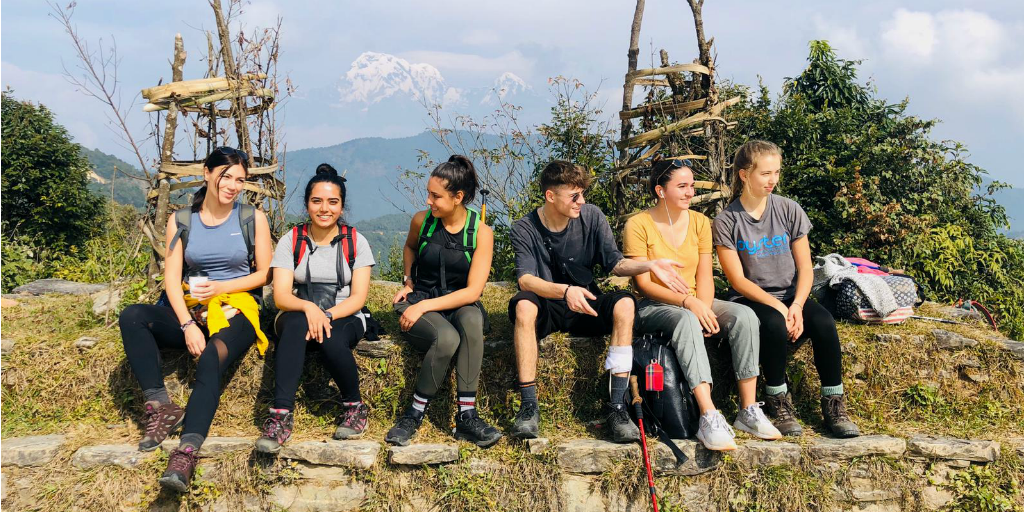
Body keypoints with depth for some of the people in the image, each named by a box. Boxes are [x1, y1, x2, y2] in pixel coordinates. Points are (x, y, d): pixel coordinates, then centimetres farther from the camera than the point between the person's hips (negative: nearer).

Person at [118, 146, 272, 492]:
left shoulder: (253, 218, 4)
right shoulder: (181, 221, 8)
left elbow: (265, 274, 5)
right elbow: (172, 278, 1)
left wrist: (222, 287, -10)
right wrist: (188, 325, -14)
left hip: (236, 311, -3)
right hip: (190, 310, 3)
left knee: (210, 360, -33)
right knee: (132, 316, -24)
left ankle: (186, 453, -45)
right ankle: (161, 406, -26)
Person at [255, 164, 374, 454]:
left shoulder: (355, 242, 3)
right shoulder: (291, 241, 2)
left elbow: (358, 297, -5)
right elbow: (281, 296, -7)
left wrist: (327, 316, -23)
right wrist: (308, 308, -29)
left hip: (345, 319, 0)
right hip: (298, 316, 0)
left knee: (331, 340, -36)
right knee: (295, 323, -36)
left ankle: (354, 407, -11)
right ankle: (281, 416, -41)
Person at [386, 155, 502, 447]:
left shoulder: (481, 232, -8)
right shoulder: (422, 221, -1)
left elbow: (473, 292, -14)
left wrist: (425, 305, -20)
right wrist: (408, 282, 11)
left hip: (459, 306, 0)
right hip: (419, 304, 0)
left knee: (472, 318, -39)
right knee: (447, 338, -36)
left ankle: (466, 416, -35)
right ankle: (414, 414, -18)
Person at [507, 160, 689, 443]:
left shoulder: (592, 217, -2)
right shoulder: (525, 229, -9)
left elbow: (616, 263, -3)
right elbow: (526, 280, -21)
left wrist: (650, 265, -22)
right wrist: (565, 291, -39)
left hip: (586, 307, 2)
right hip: (547, 309, -2)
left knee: (625, 302, -28)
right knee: (524, 305, -36)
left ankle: (617, 406, -31)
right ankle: (529, 405, -33)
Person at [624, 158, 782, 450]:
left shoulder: (699, 222, 7)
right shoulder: (638, 225, -8)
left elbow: (704, 276, 3)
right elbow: (643, 283, -13)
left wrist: (704, 309, -17)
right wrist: (688, 303, -25)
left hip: (695, 303, 5)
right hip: (653, 307, -5)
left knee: (744, 316, -23)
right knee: (686, 321, -38)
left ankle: (748, 411, -22)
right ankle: (709, 417, -45)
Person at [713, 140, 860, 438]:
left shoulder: (789, 210, 3)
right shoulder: (726, 221, -5)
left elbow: (805, 268, 0)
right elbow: (738, 280, -9)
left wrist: (796, 306, -17)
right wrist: (778, 307, -20)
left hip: (791, 296, 3)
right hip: (750, 300, -3)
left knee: (824, 322, -28)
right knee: (774, 324, -36)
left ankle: (834, 407, -16)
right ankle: (779, 405, -18)